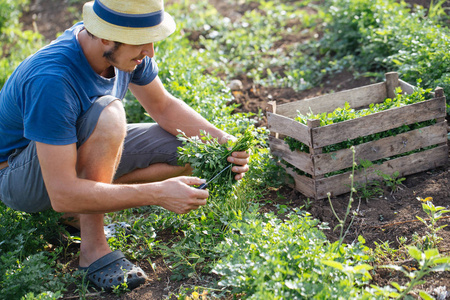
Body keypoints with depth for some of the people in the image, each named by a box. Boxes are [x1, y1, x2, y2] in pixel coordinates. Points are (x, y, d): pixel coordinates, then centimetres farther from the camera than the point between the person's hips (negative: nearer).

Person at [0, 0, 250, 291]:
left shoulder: (126, 49, -14)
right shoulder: (51, 80, -37)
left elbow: (164, 106, 2)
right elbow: (62, 195, -38)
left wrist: (221, 139, -15)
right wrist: (157, 193, -41)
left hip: (78, 149, 8)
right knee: (108, 113, -36)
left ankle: (83, 204, -2)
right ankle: (92, 247, -23)